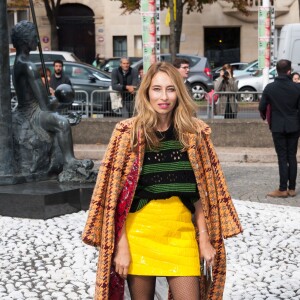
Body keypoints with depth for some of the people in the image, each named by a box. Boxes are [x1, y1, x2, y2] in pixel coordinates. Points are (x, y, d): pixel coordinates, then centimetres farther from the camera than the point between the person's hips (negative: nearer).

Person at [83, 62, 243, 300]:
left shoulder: (195, 133, 3)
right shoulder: (129, 133, -3)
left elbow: (202, 192, 6)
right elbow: (115, 193, -4)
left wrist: (204, 237, 2)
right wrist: (121, 245, -9)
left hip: (181, 233, 1)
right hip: (139, 233, -1)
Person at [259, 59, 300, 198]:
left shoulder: (270, 88, -9)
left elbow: (262, 107, -3)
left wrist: (264, 116, 19)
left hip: (278, 127, -1)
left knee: (282, 158, 2)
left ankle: (283, 189, 1)